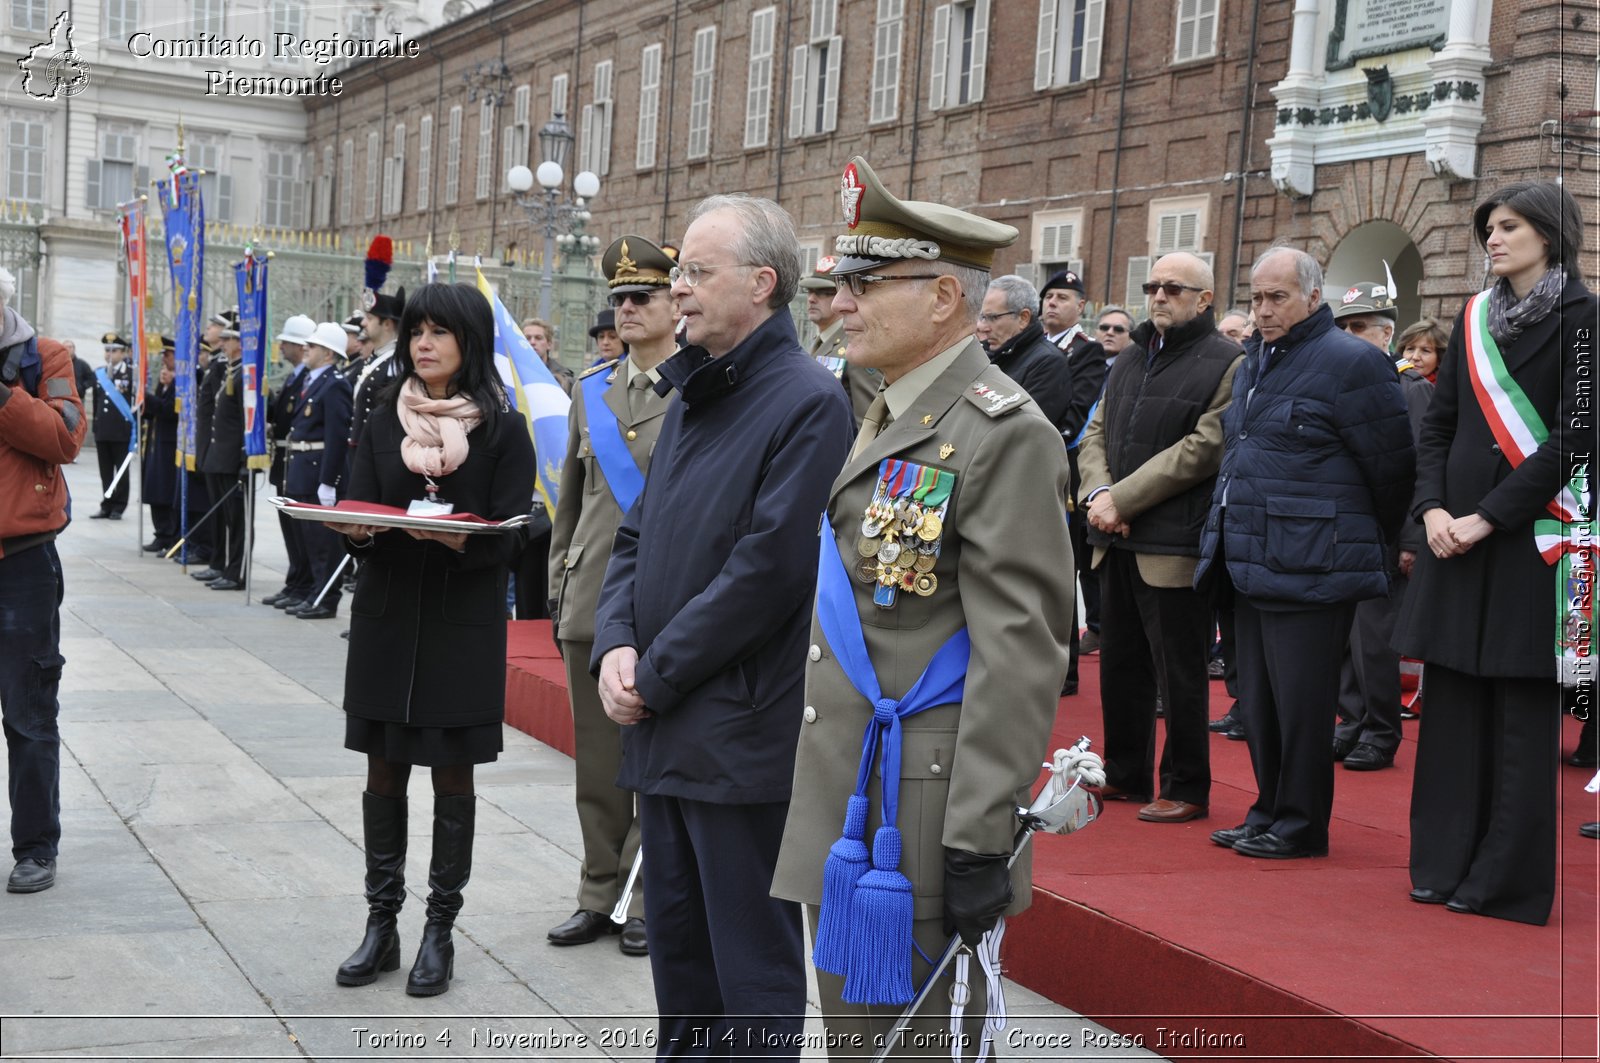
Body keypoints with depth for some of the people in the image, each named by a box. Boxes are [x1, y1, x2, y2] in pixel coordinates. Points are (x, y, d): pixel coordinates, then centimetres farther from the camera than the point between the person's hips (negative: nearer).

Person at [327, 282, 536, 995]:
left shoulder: (502, 429, -3)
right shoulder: (384, 420, 7)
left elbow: (509, 536, -8)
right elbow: (354, 510, 4)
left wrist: (455, 538, -28)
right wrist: (356, 530, -19)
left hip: (462, 622, -3)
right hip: (387, 614, 3)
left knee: (452, 775, 4)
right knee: (383, 771, 7)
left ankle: (440, 931, 15)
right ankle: (381, 925, 18)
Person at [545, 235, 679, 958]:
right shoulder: (590, 392, 11)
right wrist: (558, 593, 14)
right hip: (591, 606, 5)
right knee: (597, 763, 12)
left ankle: (650, 904, 15)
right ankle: (599, 895, 24)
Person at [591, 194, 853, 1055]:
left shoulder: (808, 402, -13)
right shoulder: (690, 395, 14)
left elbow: (766, 570, -19)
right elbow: (637, 537, 16)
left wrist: (657, 675, -13)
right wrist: (615, 645, -1)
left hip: (741, 730, -8)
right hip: (660, 724, 8)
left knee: (751, 954, 2)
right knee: (676, 937, 19)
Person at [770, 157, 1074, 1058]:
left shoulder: (1004, 434, -16)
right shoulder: (885, 421, 14)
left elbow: (1020, 654, -21)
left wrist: (979, 840, -22)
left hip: (920, 825, -9)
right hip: (846, 811, 9)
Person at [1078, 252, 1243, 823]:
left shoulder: (1228, 364, -8)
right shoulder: (1129, 362, 17)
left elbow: (1203, 448, -16)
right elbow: (1095, 434, 14)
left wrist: (1122, 498, -16)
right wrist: (1098, 492, -7)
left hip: (1175, 547, -7)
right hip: (1117, 541, 8)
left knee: (1179, 672, 0)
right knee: (1120, 663, 16)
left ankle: (1186, 789, 11)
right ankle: (1125, 773, 29)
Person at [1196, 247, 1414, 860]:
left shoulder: (1350, 363, -10)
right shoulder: (1254, 362, 17)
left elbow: (1392, 467, -8)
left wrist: (1378, 543, 4)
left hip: (1310, 571, -8)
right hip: (1251, 566, 8)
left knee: (1300, 702, -1)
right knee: (1258, 700, 13)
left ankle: (1301, 826, 10)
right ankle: (1269, 814, 25)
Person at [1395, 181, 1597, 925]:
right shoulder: (1473, 320, 13)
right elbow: (1438, 424, 12)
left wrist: (1488, 516, -15)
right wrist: (1433, 509, -5)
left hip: (1531, 536, -6)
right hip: (1458, 536, 6)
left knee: (1523, 713, 0)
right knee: (1453, 702, 8)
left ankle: (1509, 880, 8)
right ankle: (1445, 863, 16)